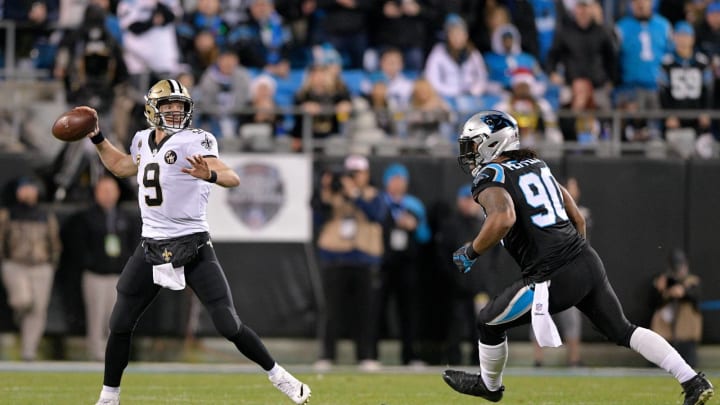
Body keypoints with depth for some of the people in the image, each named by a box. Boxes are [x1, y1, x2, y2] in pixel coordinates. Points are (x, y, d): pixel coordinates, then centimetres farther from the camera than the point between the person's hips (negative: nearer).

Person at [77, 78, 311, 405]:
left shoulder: (193, 142, -11)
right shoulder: (144, 141, 8)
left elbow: (233, 178, -26)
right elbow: (119, 166, 31)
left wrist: (209, 175, -47)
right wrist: (96, 136, 22)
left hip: (193, 246, -5)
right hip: (151, 248, 5)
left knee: (229, 326, -9)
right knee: (120, 325, 3)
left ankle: (280, 378, 8)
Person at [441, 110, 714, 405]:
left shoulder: (490, 177, -5)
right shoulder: (538, 166, 19)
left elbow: (503, 218, -27)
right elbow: (578, 220, 23)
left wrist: (470, 252, -13)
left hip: (553, 276, -7)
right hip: (588, 261, 7)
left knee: (489, 323, 14)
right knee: (622, 331, 18)